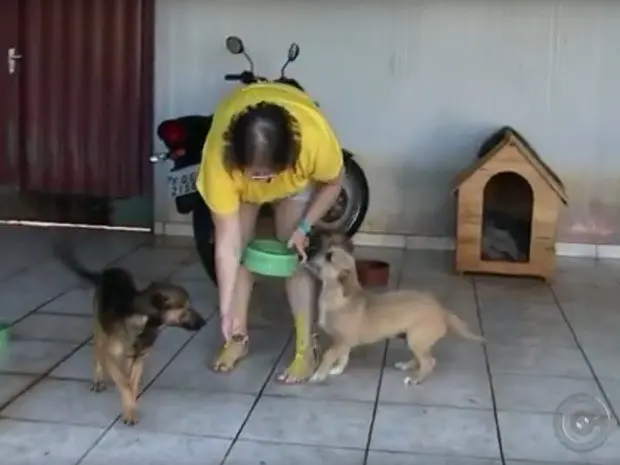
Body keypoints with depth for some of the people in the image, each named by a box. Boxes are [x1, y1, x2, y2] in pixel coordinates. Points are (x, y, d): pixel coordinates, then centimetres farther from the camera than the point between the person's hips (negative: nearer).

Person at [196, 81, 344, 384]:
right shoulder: (219, 157, -42)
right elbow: (227, 243, -34)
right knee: (238, 248, -5)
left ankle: (305, 350, -1)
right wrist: (226, 310, -33)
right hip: (237, 168, 1)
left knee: (294, 255, -8)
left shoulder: (314, 137, -43)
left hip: (297, 172, -1)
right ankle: (238, 338, 13)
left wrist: (304, 227, -25)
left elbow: (333, 182, -17)